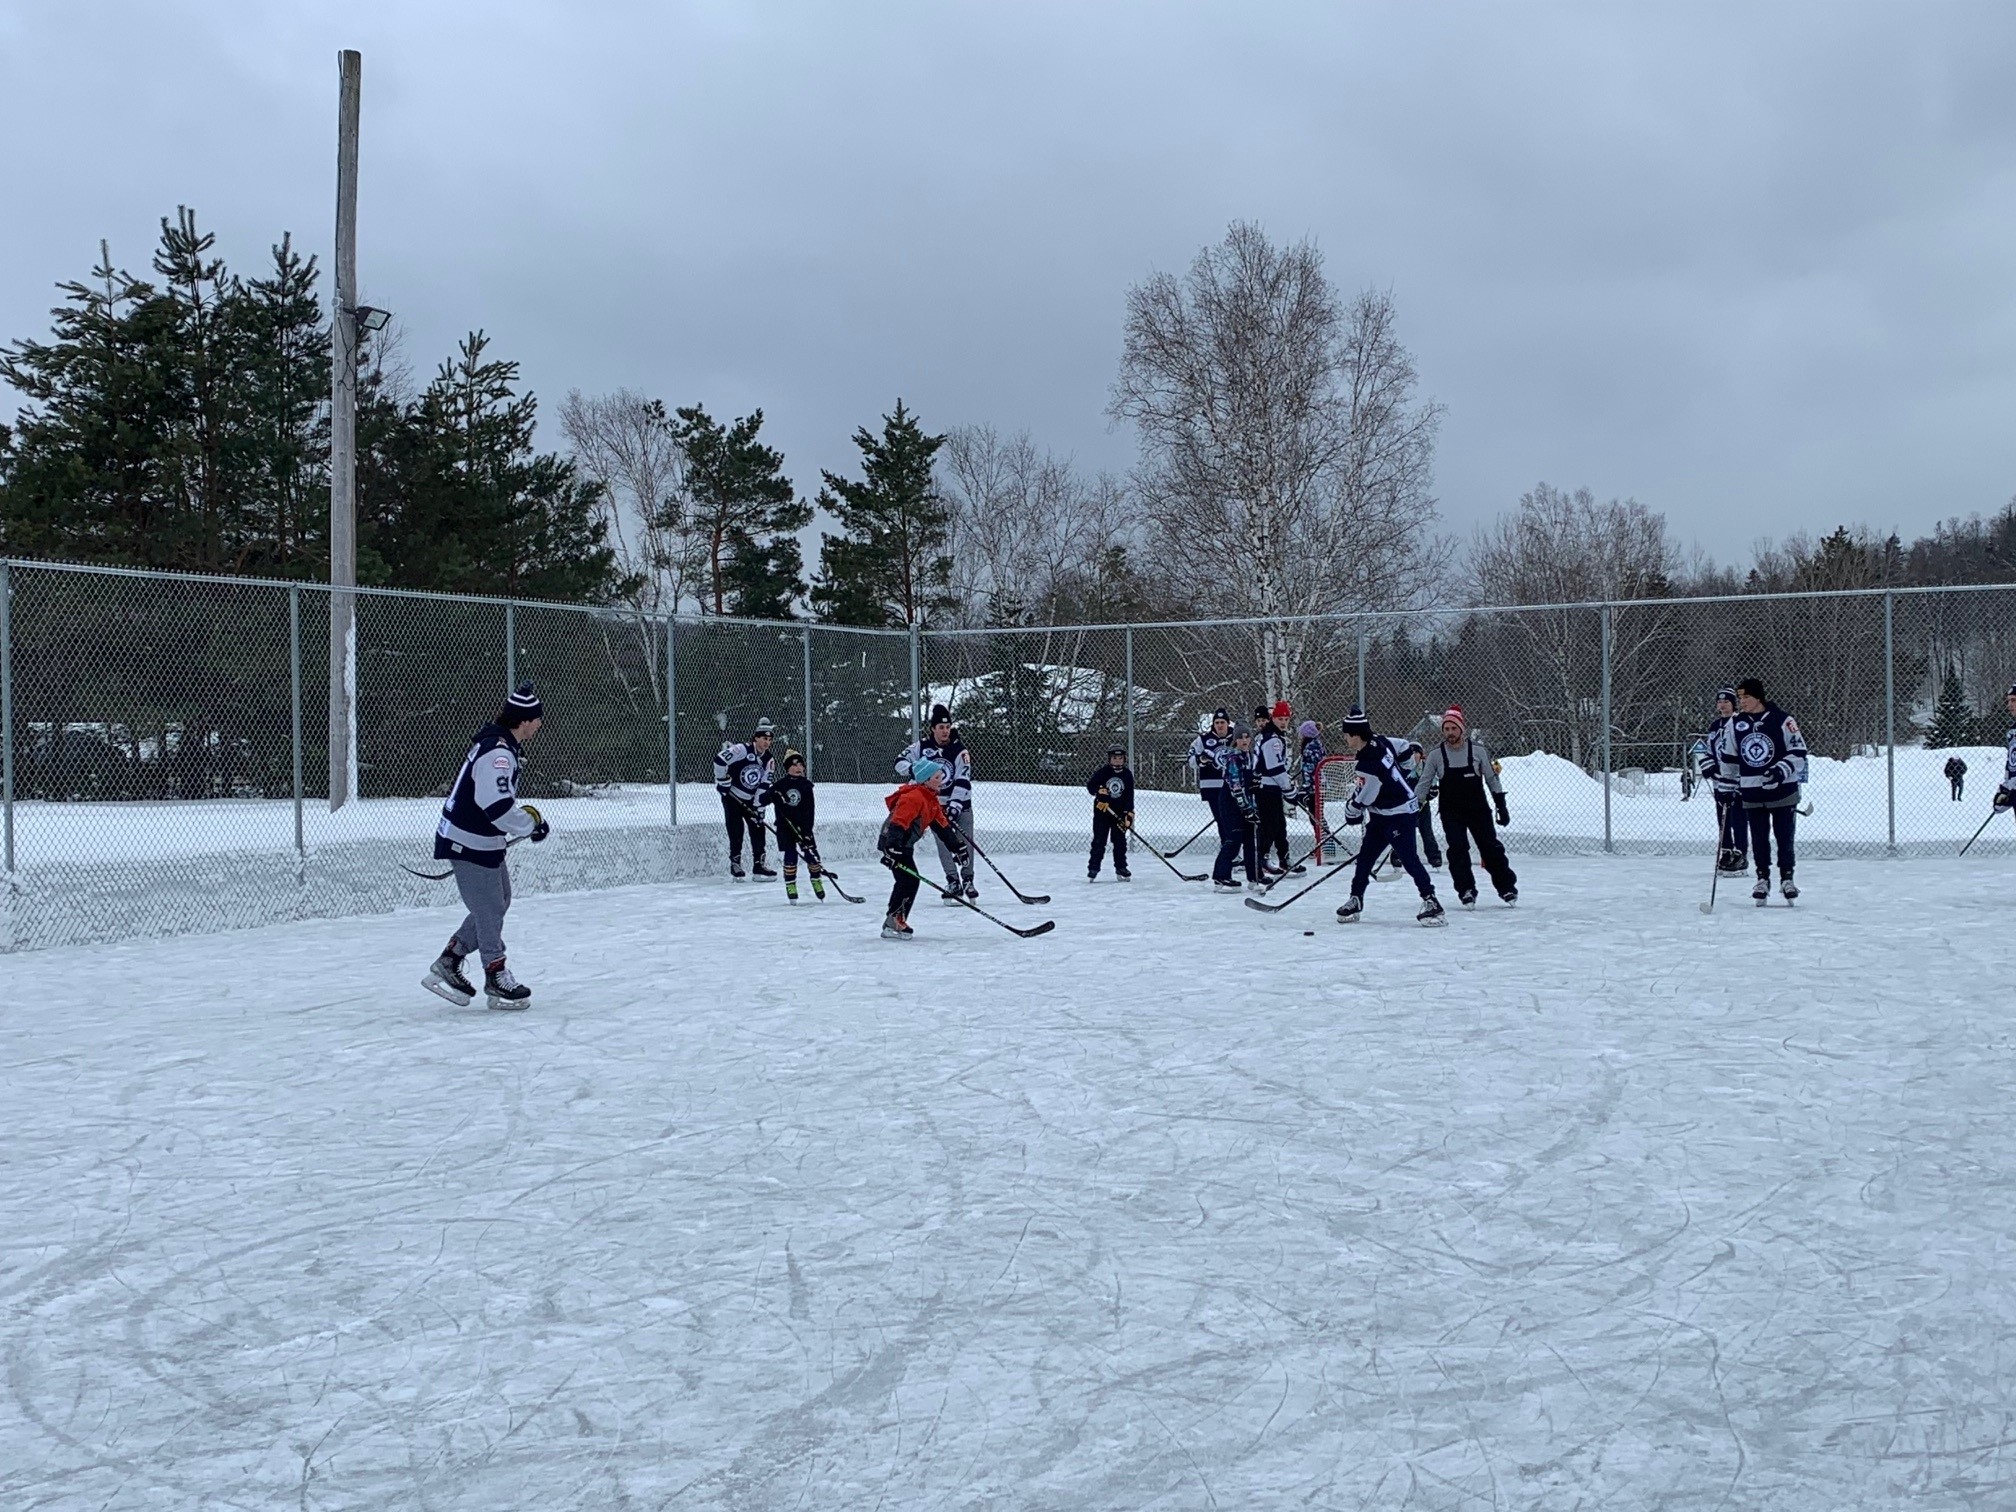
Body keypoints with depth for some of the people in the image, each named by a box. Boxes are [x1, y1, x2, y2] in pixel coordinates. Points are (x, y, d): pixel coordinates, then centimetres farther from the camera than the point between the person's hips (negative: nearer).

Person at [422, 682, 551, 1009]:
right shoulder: (497, 753, -25)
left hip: (483, 842, 11)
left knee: (497, 904, 18)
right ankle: (497, 980, 12)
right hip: (469, 844, -11)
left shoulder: (499, 743, 9)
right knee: (489, 911, -1)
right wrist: (532, 822, -19)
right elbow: (498, 807, -32)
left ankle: (447, 965, 24)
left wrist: (527, 815, 12)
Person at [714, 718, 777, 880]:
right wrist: (723, 781, -19)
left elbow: (764, 787, -2)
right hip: (731, 796, -6)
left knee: (758, 829, 3)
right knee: (736, 830, -6)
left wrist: (758, 808, -8)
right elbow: (719, 759, -25)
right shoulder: (742, 749, -20)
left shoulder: (769, 761, -1)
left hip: (751, 800, 6)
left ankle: (759, 863, 10)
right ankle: (735, 863, 4)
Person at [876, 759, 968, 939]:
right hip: (892, 843, -10)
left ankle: (895, 921, 22)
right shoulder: (914, 797, -21)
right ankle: (894, 923, -14)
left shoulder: (931, 799, 12)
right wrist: (893, 847, -41)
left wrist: (957, 846, 16)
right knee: (909, 880, -15)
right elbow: (898, 822, -31)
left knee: (909, 880, 14)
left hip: (904, 844, 11)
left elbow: (941, 825, 18)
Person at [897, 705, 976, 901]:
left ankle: (967, 879, 12)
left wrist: (954, 806, -27)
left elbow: (963, 782, -18)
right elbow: (900, 762, 2)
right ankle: (953, 881, 5)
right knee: (944, 843, -3)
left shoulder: (959, 750, -12)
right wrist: (913, 769, -21)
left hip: (959, 803, -1)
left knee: (965, 843, -2)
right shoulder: (923, 746, -4)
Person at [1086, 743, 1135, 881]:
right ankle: (1093, 868, 2)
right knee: (1099, 841, -2)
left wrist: (1129, 813, -8)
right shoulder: (1102, 771, -6)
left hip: (1119, 813, 3)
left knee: (1120, 841, 6)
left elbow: (1129, 796, 0)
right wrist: (1099, 790, -24)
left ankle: (1121, 868, 15)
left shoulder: (1127, 774, 1)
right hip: (1102, 810, -3)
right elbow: (1090, 785, -5)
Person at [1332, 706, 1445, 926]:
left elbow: (1359, 802, -19)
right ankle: (1356, 900, 17)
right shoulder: (1379, 741, -3)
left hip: (1399, 815, -10)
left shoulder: (1369, 766, -28)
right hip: (1381, 815, 10)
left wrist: (1351, 814, 2)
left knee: (1407, 857, -14)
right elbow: (1404, 749, 16)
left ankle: (1430, 900, -12)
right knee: (1365, 855, 10)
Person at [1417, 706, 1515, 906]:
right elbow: (1424, 783, 1)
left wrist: (1501, 807, 0)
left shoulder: (1477, 750, -8)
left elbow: (1492, 779, 1)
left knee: (1491, 848, 2)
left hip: (1478, 808, 0)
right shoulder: (1436, 754, -7)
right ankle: (1466, 890, 1)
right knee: (1457, 850, -9)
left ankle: (1506, 886, 15)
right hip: (1451, 812, 0)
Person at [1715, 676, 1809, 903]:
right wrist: (1729, 783, 13)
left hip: (1782, 790, -3)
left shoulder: (1782, 720, -9)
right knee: (1758, 839, 8)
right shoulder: (1735, 723, 4)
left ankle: (1787, 878, 15)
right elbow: (1727, 755, 14)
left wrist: (1783, 769, -20)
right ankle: (1762, 878, 19)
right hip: (1751, 793, 3)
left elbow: (1799, 751, -5)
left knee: (1784, 837, 2)